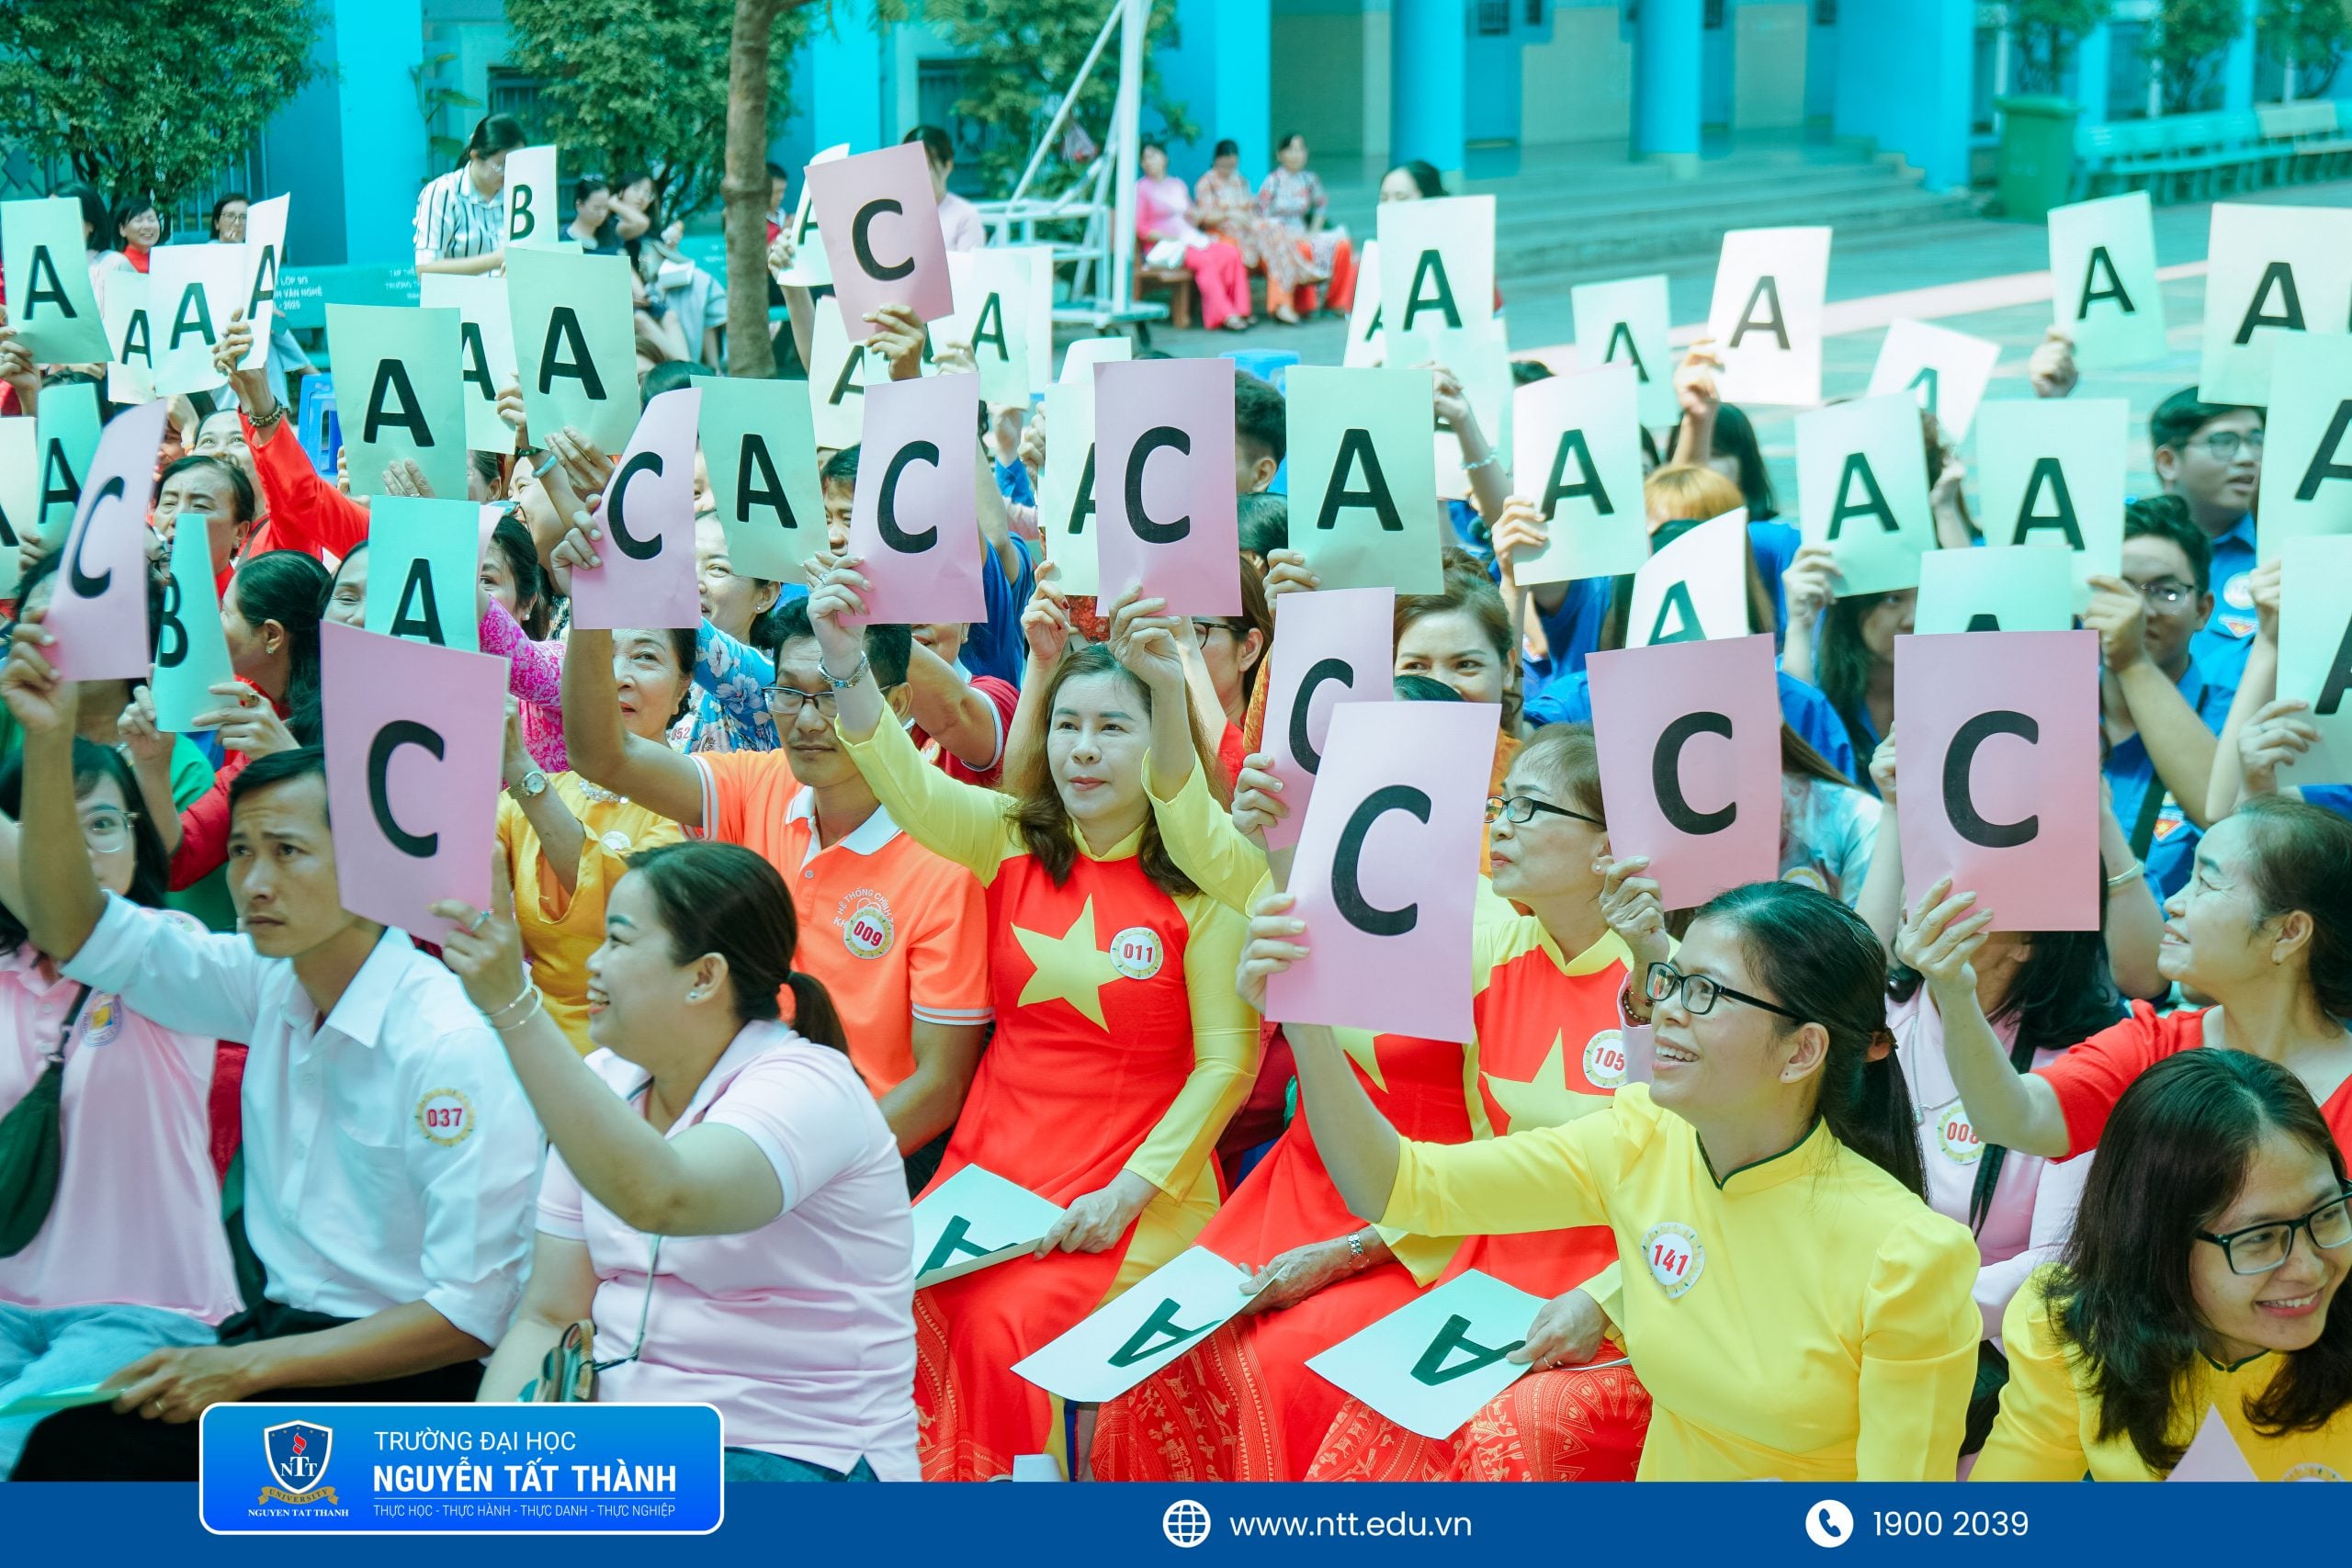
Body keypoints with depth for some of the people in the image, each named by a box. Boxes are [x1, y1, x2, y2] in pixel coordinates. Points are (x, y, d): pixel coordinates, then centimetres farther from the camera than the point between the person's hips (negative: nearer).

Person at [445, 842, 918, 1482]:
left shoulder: (806, 1086, -15)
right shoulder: (603, 1083, 7)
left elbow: (660, 1199, -36)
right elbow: (548, 1315, 7)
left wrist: (515, 1006, -39)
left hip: (795, 1457, -6)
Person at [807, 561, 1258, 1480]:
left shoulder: (1203, 881, -4)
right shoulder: (1012, 839, 8)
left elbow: (1228, 1060, -4)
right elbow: (906, 783, -9)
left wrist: (1130, 1190, -12)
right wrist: (846, 661, -27)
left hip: (1131, 1189, -4)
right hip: (991, 1162, 4)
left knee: (1003, 1326, -26)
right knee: (897, 1309, -19)